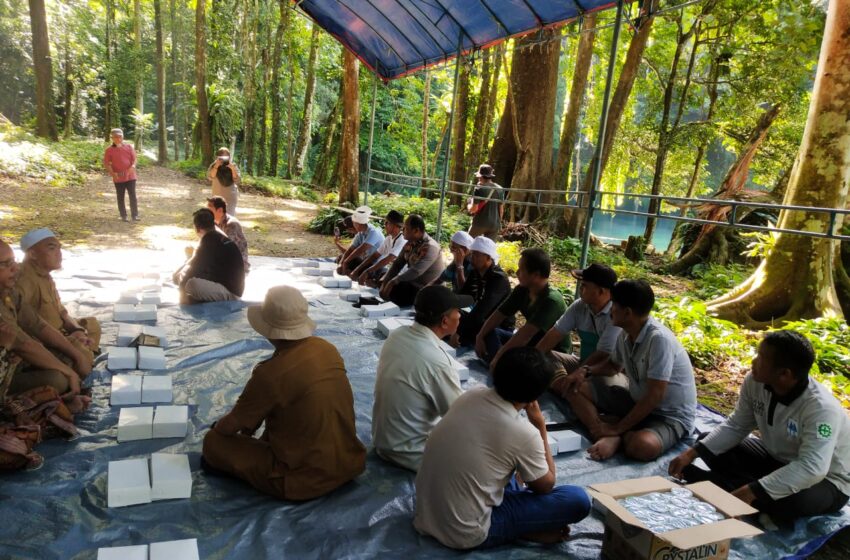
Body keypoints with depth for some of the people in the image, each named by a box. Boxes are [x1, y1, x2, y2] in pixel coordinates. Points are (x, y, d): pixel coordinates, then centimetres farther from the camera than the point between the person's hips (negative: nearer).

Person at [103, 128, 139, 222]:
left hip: (130, 176, 0)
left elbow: (134, 158, 6)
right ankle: (123, 216, 15)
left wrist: (133, 166, -16)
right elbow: (106, 163, 1)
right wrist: (112, 173, -15)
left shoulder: (129, 147, 5)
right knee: (120, 197, 6)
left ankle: (135, 215, -1)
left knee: (133, 195, -4)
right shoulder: (109, 150, 1)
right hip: (118, 177, 0)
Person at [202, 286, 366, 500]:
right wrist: (251, 425, 20)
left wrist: (217, 427, 15)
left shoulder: (271, 373, -23)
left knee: (213, 441, 6)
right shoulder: (327, 348, -2)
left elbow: (232, 425, -7)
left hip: (308, 480, -6)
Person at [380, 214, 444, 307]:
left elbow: (416, 271, -30)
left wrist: (393, 281, -31)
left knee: (392, 291, -22)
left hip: (425, 289, -8)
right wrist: (385, 282, -10)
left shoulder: (431, 247, -21)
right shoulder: (410, 244, 4)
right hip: (412, 283, 8)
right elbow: (397, 264, 3)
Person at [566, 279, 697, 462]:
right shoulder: (626, 334, -3)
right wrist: (586, 370, -3)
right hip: (637, 401, 8)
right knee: (576, 388, -3)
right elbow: (613, 365, 17)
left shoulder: (659, 339, -28)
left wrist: (617, 428, -22)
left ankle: (615, 434, -11)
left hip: (671, 415, -8)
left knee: (642, 445, -42)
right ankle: (608, 437, -20)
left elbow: (655, 396, -28)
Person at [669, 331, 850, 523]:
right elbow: (736, 426, -4)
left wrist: (751, 491, -47)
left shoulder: (821, 407, -34)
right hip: (776, 459, 6)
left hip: (826, 479, -6)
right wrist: (693, 452, -17)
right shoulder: (755, 382, -16)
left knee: (792, 502, -39)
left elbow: (812, 469, -43)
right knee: (709, 443, -1)